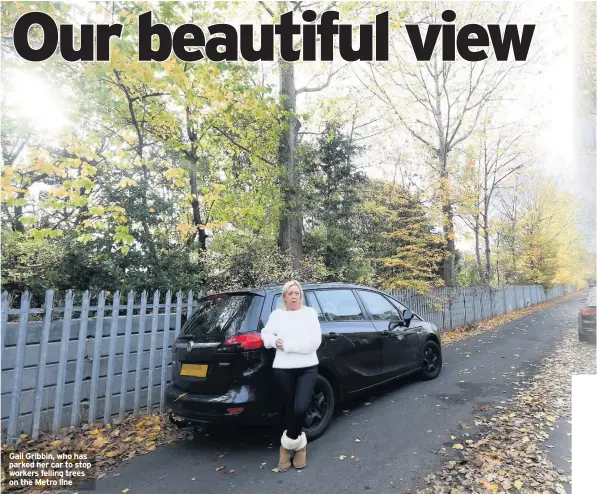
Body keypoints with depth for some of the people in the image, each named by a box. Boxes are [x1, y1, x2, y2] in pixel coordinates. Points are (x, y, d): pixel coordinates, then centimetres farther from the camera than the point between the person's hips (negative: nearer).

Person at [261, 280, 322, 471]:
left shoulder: (310, 312, 2)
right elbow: (266, 334, 7)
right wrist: (275, 341, -15)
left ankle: (288, 443, 13)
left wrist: (287, 344, -13)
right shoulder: (277, 314, 8)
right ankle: (298, 443, 30)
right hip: (283, 368, 1)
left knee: (300, 408, -12)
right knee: (290, 408, 10)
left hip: (307, 368, -1)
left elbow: (314, 341, -8)